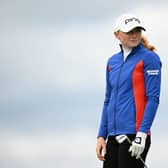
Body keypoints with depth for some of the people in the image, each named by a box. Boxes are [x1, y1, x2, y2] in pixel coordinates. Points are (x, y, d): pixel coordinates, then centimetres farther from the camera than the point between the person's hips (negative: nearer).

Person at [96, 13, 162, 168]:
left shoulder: (149, 58, -3)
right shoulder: (112, 61, 15)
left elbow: (153, 99, -9)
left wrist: (142, 134, -17)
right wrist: (101, 135, 12)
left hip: (134, 134, -7)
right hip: (113, 135, 7)